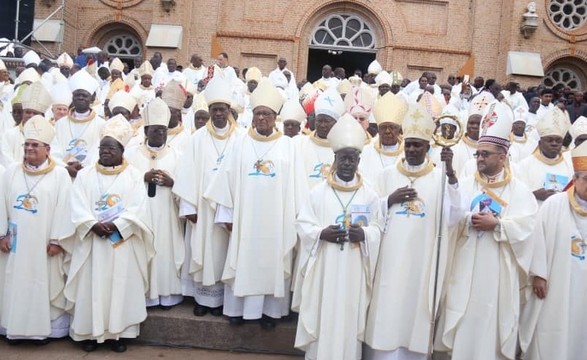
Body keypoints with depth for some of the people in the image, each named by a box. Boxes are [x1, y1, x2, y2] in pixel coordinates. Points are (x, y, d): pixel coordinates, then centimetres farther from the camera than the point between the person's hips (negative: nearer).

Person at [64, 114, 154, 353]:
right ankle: (90, 332, 15)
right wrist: (94, 225, -17)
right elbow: (78, 208, -2)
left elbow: (137, 210, -7)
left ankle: (118, 333, 13)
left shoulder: (134, 175, 2)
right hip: (92, 242, 1)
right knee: (92, 287, 3)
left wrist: (115, 225, -18)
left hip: (123, 243, -1)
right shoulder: (85, 175, 7)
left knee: (121, 286, 3)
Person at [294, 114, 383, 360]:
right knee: (321, 317, 5)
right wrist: (322, 233, -16)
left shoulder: (369, 195, 3)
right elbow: (302, 224, 2)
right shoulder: (318, 192, 1)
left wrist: (364, 234, -16)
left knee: (349, 319, 6)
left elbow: (378, 228, 5)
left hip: (354, 270, 1)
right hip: (324, 268, 0)